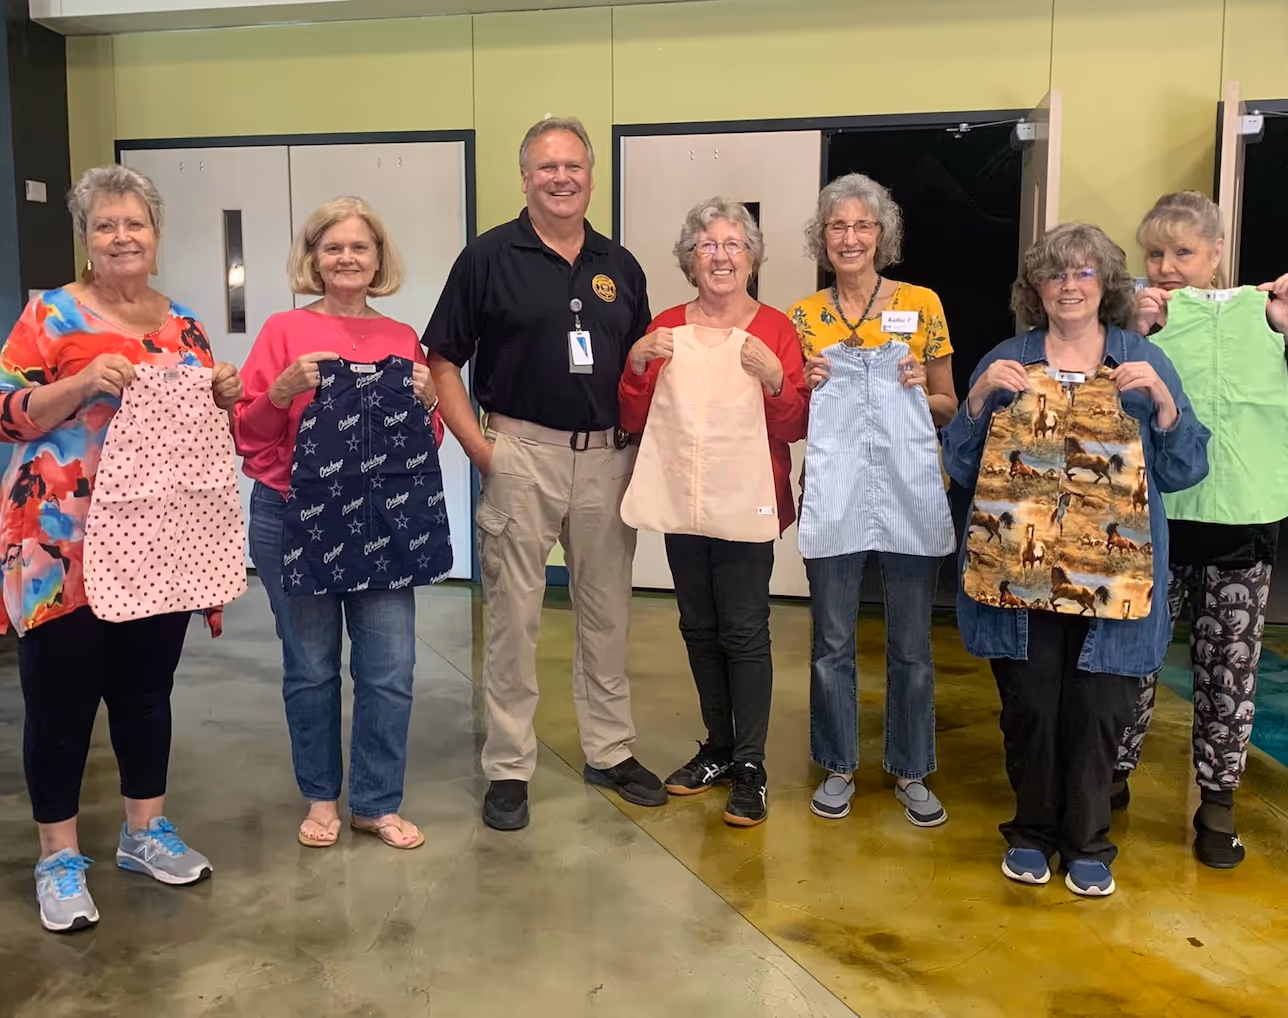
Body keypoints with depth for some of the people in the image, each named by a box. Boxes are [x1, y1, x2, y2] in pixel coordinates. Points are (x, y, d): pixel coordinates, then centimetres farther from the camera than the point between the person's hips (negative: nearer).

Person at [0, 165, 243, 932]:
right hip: (63, 545, -4)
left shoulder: (184, 327, 11)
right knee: (62, 697, 3)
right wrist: (82, 384, -23)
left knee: (148, 689, 14)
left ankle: (147, 832, 29)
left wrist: (223, 395, -4)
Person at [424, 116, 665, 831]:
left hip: (607, 456, 4)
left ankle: (610, 751, 27)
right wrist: (477, 446, -11)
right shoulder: (488, 257, -1)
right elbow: (442, 360, -2)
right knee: (514, 616, 3)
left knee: (608, 611, 12)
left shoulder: (620, 267, 10)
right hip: (522, 454, -4)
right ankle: (509, 768, 15)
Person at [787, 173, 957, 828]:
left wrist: (920, 389, -11)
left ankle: (911, 772, 24)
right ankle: (838, 766, 25)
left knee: (911, 642, 7)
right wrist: (805, 386, -8)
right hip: (833, 488, 1)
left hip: (909, 488, 0)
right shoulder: (804, 316, 5)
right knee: (832, 639, 7)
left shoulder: (922, 304, 3)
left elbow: (949, 406, 9)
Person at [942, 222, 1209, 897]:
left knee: (1097, 710, 3)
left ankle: (1087, 843, 22)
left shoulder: (1143, 363, 7)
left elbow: (1184, 471, 4)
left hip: (1111, 573, 0)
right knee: (1029, 706, 4)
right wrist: (979, 399, -11)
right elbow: (961, 467, 5)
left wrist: (1162, 402, -12)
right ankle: (1032, 832, 25)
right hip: (1020, 567, 0)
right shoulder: (1005, 362, 7)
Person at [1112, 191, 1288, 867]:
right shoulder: (1139, 316, -1)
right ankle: (1114, 777, 26)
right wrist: (1135, 335, -19)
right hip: (1153, 517, -1)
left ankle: (1217, 804, 23)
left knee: (1230, 669, 9)